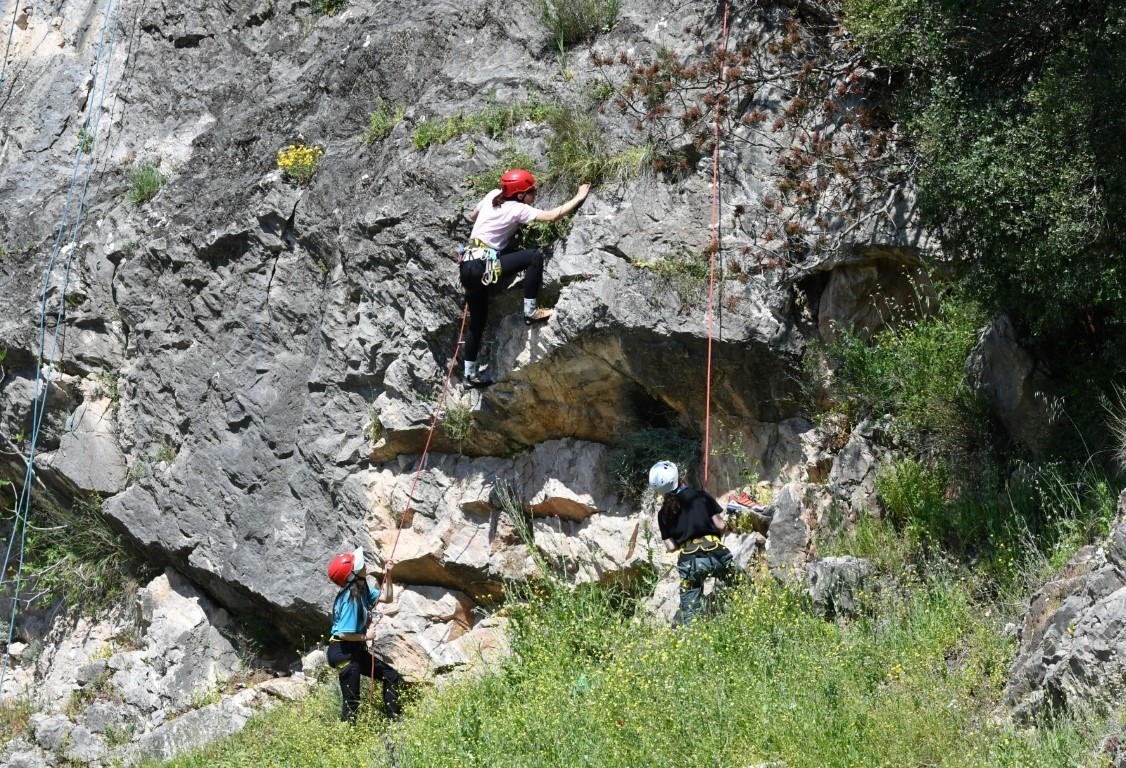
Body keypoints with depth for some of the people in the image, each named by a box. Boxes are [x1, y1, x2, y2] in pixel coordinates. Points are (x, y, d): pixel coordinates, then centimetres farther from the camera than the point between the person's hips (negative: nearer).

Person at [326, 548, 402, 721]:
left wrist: (388, 576, -4)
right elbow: (344, 634, -28)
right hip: (343, 652, -10)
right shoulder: (350, 599, -26)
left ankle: (393, 719, 28)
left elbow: (387, 598, 8)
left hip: (356, 650, 10)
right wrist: (366, 637, -14)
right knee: (351, 701, -4)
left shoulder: (363, 588, 0)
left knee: (391, 676, 18)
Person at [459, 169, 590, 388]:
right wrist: (579, 197, -5)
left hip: (468, 265, 9)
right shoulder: (517, 209, -6)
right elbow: (552, 216, -14)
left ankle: (470, 374, 24)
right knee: (535, 256, -11)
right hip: (482, 266, -9)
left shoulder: (493, 196, 14)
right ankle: (530, 312, -6)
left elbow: (472, 216, 30)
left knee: (478, 321, 18)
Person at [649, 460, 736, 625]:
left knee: (689, 614, 8)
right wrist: (725, 523, 24)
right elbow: (720, 525, 1)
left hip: (689, 561, 1)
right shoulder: (701, 496, 5)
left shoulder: (664, 513, 11)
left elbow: (671, 547, 9)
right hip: (715, 553, -1)